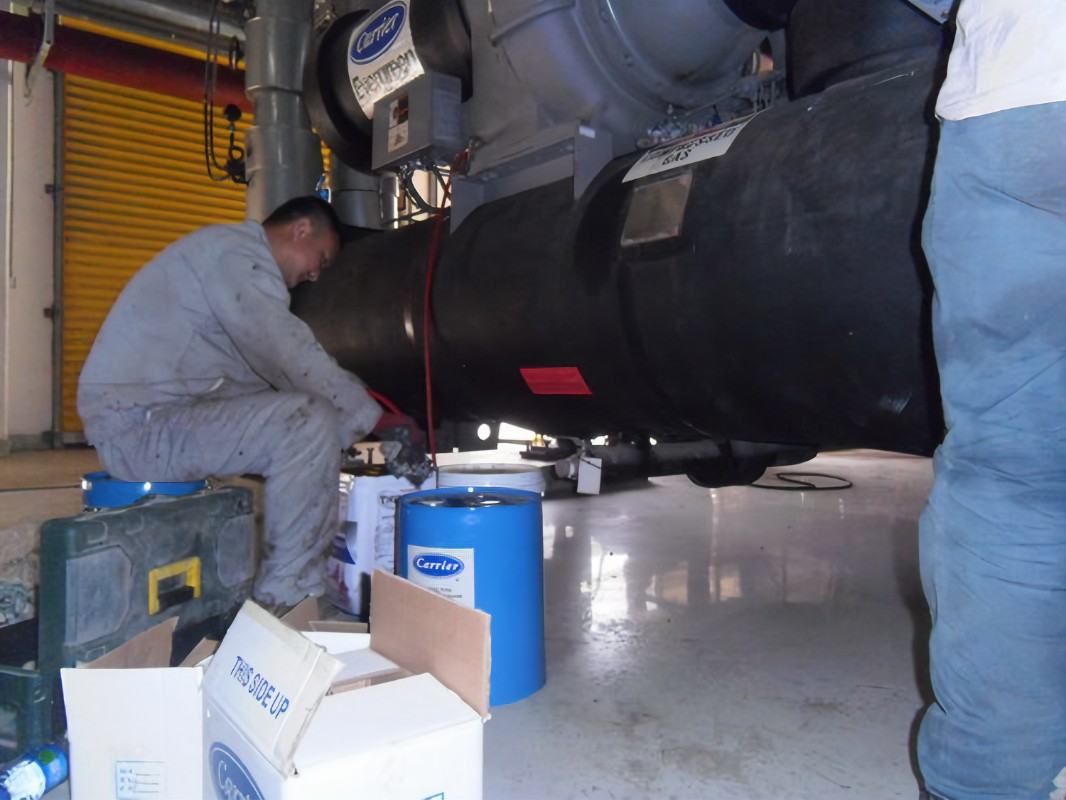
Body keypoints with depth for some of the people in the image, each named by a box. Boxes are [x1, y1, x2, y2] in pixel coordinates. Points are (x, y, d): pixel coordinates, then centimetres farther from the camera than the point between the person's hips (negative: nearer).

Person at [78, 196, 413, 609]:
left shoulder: (235, 255, 21)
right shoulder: (236, 252, -12)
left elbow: (267, 367, 18)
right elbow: (293, 355, -22)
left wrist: (357, 417, 10)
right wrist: (373, 417, -14)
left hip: (166, 413, 11)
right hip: (138, 427, -11)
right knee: (309, 425, -26)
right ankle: (285, 597, -14)